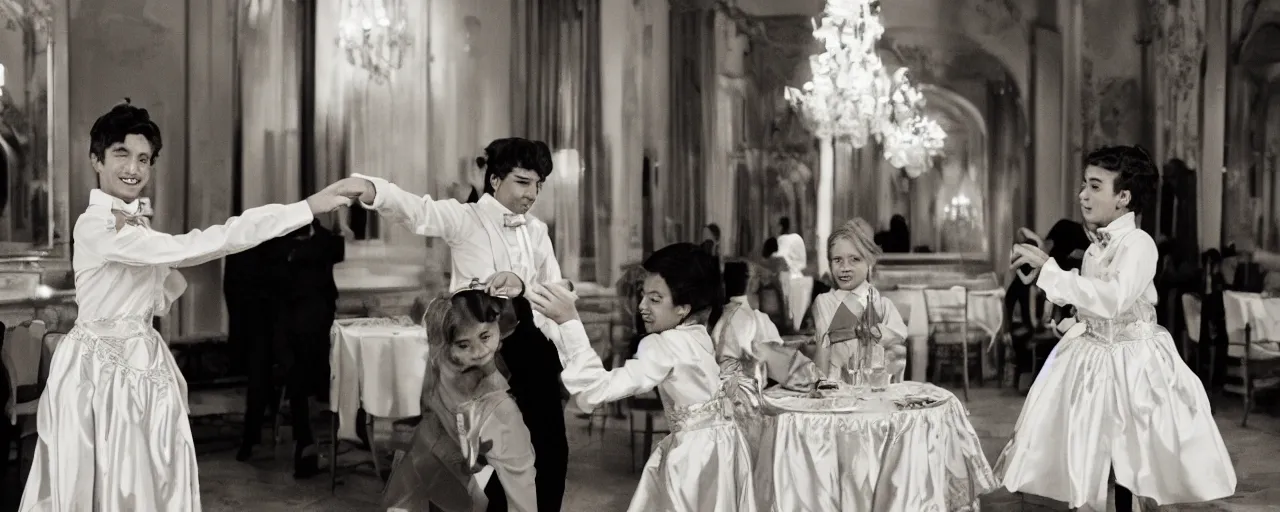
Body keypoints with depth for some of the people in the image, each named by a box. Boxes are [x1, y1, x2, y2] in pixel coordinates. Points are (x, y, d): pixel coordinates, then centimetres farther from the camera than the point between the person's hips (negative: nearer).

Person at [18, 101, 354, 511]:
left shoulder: (136, 226, 11)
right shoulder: (95, 225, -19)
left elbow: (160, 302, 14)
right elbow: (193, 247, -30)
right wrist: (306, 208, -33)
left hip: (143, 364, 8)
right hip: (101, 367, -8)